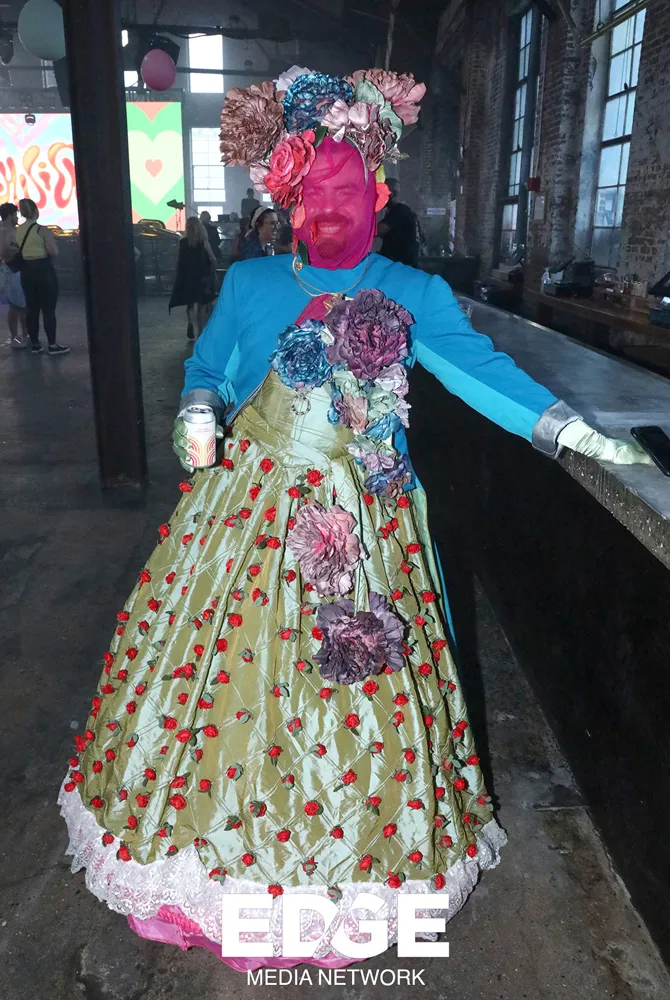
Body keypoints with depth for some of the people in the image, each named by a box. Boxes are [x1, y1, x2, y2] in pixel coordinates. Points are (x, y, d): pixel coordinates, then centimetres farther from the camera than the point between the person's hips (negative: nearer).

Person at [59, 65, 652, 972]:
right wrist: (197, 411, -8)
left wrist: (565, 427, -15)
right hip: (250, 506, 2)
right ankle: (224, 830, 34)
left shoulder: (414, 295, 1)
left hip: (361, 517, -1)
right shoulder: (249, 282, 6)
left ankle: (347, 854, 31)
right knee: (231, 657, 8)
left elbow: (482, 367, -5)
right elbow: (205, 368, 13)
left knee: (355, 678, 6)